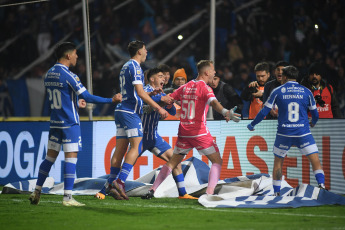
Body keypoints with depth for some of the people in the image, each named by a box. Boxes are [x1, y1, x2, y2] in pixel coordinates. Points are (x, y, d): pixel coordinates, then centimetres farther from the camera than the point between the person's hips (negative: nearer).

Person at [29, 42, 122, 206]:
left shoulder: (49, 74, 9)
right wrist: (112, 100, -11)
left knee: (50, 157, 13)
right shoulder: (68, 75, -15)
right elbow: (87, 97, -17)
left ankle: (36, 192, 15)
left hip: (55, 123, 7)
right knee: (71, 158, -5)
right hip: (70, 123, -7)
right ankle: (67, 197, -7)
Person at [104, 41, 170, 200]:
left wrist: (152, 93, 21)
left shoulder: (126, 67, 21)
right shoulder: (135, 67, -9)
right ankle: (120, 181, -19)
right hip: (130, 112, -9)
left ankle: (111, 184, 3)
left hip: (121, 110, 9)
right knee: (136, 146, -10)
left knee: (120, 148, 6)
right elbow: (140, 93, -16)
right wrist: (158, 108, -13)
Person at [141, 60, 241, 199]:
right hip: (199, 132, -6)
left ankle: (152, 190, 10)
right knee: (217, 161, 2)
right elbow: (213, 102, -25)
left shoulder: (185, 87, 11)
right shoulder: (204, 88, -6)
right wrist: (225, 112, -42)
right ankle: (210, 192, -15)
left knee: (173, 162, 16)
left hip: (183, 132, 6)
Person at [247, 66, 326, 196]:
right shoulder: (306, 91, 5)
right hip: (303, 134, 0)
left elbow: (264, 112, 4)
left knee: (278, 163, 17)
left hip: (284, 134, 0)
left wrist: (252, 125, 19)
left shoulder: (277, 91, 2)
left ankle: (276, 193, 18)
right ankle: (321, 185, -17)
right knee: (316, 162, 2)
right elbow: (315, 114, 14)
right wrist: (313, 122, 38)